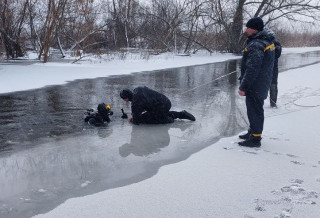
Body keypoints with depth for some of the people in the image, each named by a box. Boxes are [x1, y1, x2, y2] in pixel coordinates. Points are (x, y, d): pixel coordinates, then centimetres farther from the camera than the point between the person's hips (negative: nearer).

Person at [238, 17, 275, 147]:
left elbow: (252, 69, -27)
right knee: (255, 109, 21)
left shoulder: (256, 45, -24)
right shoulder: (267, 41, 10)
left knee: (254, 110, -2)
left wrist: (243, 87, -22)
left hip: (255, 86, -10)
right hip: (262, 84, 10)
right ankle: (253, 132, 35)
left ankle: (255, 138, 7)